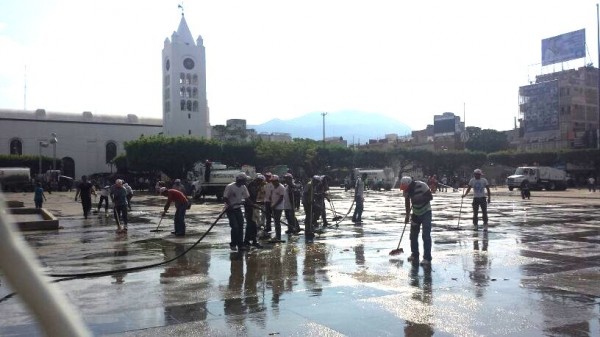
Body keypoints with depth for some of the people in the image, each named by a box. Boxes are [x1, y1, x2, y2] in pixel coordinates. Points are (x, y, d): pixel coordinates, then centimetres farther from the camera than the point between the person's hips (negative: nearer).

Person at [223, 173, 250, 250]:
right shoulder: (230, 187, -18)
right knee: (235, 227, -11)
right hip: (230, 209, -6)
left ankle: (240, 244, 10)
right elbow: (225, 198, -18)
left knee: (240, 226, 3)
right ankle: (233, 244, 7)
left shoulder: (243, 187, 1)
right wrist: (230, 205, -33)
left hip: (238, 209, 6)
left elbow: (247, 197, 7)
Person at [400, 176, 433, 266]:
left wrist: (419, 199, -31)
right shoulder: (406, 190, -9)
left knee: (426, 236, -12)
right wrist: (407, 215, 1)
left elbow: (430, 197, -20)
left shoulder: (422, 185, -25)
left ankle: (427, 258, -9)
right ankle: (414, 255, 23)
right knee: (413, 235, 8)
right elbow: (407, 202, 3)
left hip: (426, 212, -5)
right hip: (415, 213, 6)